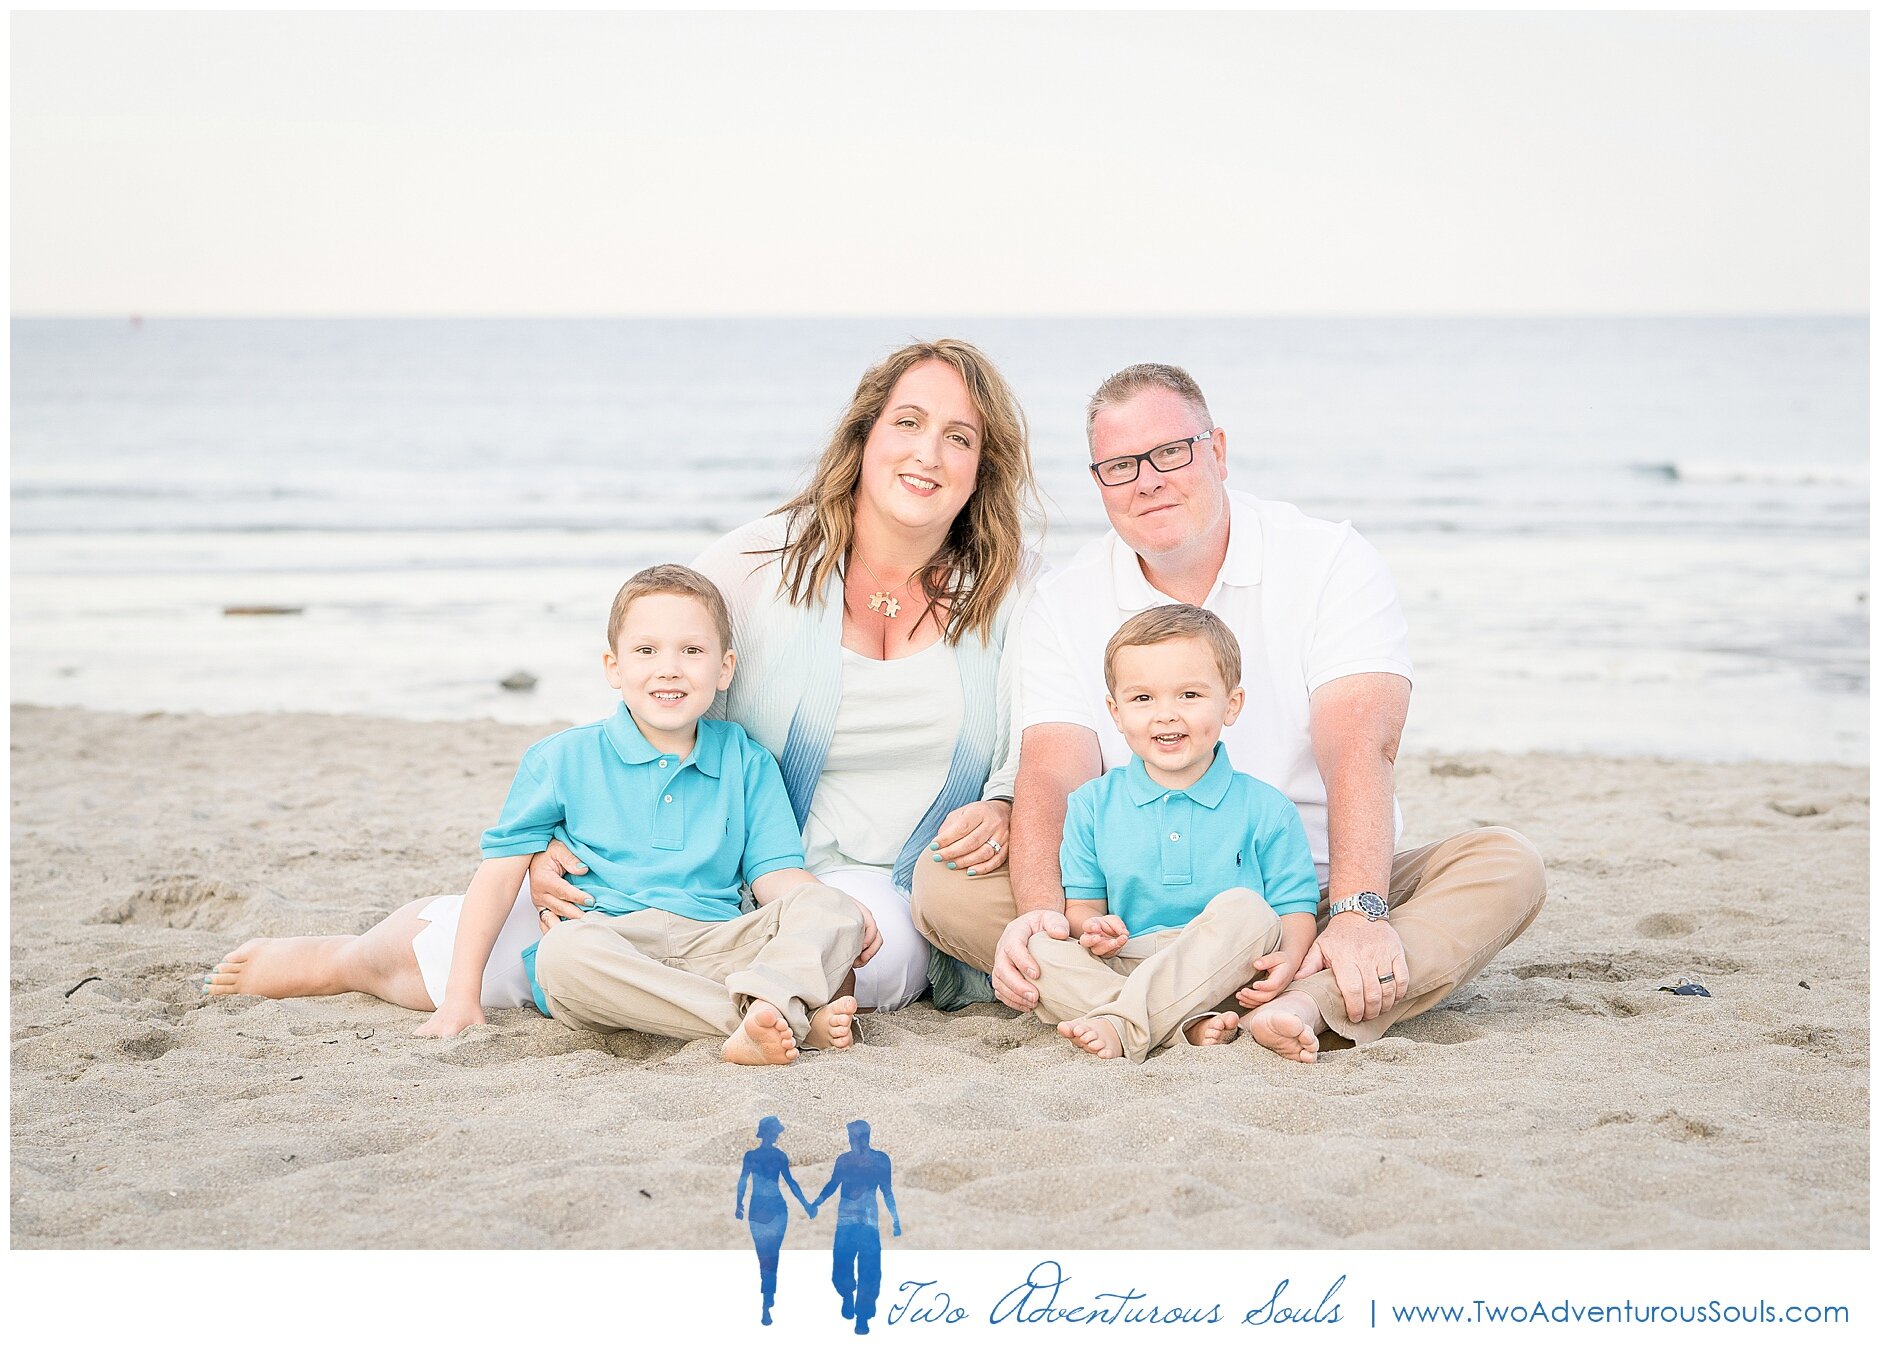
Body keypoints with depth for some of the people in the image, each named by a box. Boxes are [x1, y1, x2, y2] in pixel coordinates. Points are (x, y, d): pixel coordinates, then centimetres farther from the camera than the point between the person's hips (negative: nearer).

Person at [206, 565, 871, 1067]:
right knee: (566, 955, -34)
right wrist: (462, 995, -4)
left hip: (715, 942, 0)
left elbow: (779, 879, 6)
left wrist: (850, 921, -16)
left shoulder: (747, 763, 12)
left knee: (833, 911, -24)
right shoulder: (564, 759, 7)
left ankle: (767, 1004, -54)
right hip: (604, 934, 0)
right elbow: (499, 874, 5)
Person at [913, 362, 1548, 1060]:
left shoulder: (1331, 562, -4)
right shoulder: (1064, 603, 2)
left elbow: (1357, 749, -19)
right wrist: (1040, 912, -34)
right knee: (943, 881, -23)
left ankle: (1309, 1004, -47)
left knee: (1508, 865, -25)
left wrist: (1358, 914, -35)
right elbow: (1051, 775, -12)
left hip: (1318, 892, 0)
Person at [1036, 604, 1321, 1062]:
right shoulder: (1092, 804, 9)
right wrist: (1091, 927, -16)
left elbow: (1295, 911, 0)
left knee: (1245, 908, -30)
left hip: (1221, 972, -1)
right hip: (1118, 969, 1)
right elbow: (1081, 903, 9)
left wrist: (1286, 959, -22)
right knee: (1038, 949, -23)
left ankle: (1121, 1025, -34)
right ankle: (1191, 1025, -34)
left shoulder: (1264, 810, 2)